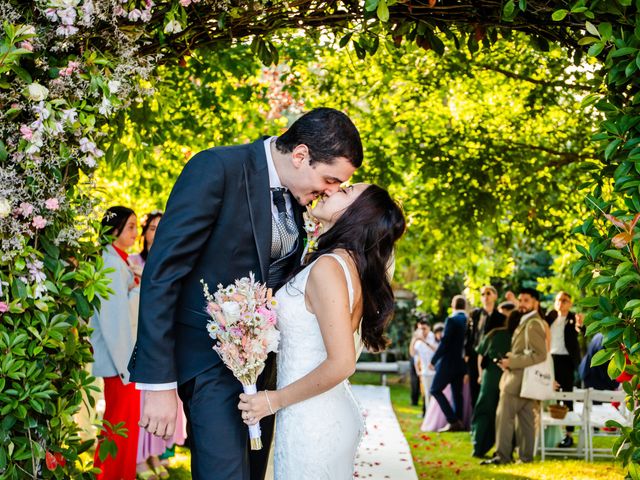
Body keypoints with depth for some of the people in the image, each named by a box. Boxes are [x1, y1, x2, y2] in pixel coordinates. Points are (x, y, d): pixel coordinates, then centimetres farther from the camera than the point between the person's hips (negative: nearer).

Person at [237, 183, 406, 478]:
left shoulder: (328, 267, -18)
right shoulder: (351, 265, 7)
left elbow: (342, 364, -24)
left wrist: (275, 400, -14)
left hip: (310, 422, -8)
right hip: (336, 414, 8)